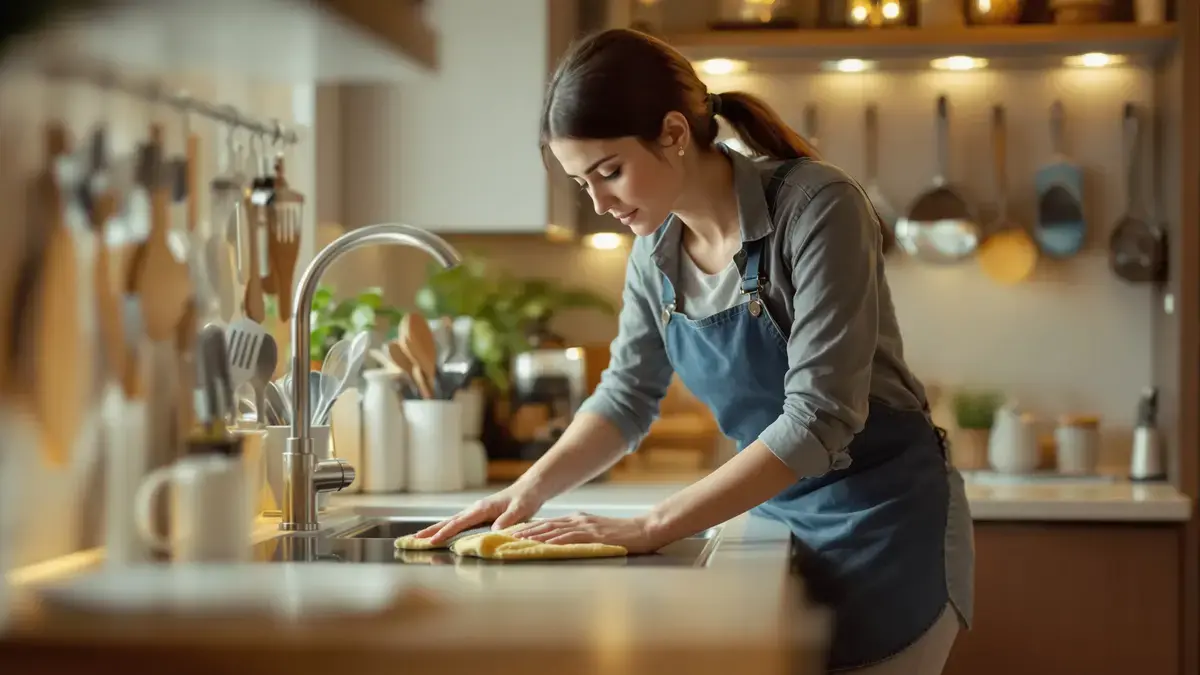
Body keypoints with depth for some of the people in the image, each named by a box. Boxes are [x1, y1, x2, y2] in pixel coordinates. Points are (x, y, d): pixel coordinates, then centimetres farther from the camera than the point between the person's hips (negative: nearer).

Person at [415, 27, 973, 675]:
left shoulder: (816, 206, -22)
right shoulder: (654, 253, -2)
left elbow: (819, 419, -27)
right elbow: (626, 397, 10)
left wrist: (651, 527, -28)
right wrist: (532, 487, -8)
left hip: (887, 519, -6)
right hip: (783, 519, 6)